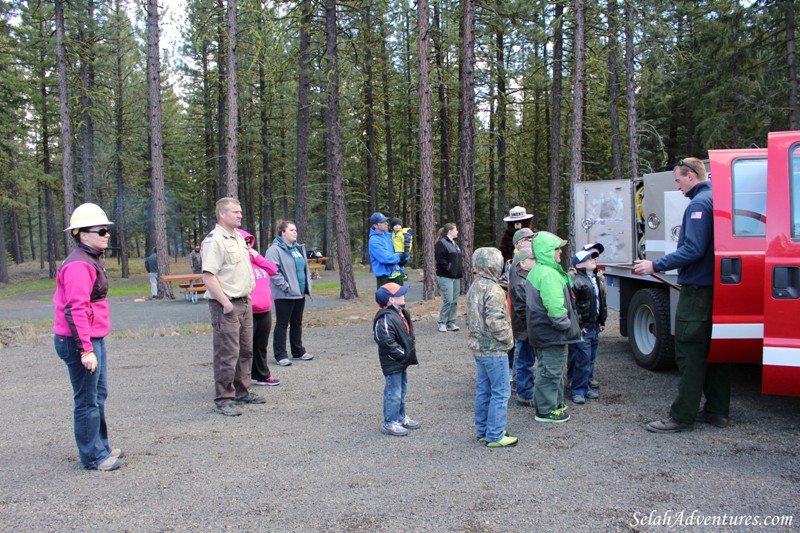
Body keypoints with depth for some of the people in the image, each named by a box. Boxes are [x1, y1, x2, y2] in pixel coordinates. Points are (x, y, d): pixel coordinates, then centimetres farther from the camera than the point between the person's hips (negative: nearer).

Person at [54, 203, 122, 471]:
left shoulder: (93, 260, 14)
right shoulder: (79, 265, -19)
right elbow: (75, 310, -24)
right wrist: (85, 349, -26)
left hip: (94, 339, 11)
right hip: (80, 341, -11)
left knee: (99, 395, 19)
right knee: (87, 401, 0)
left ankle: (101, 446, 32)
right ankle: (92, 456, 11)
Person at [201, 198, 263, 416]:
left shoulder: (239, 238, 16)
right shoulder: (214, 240, -14)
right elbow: (208, 276, -21)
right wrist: (225, 303, -22)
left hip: (244, 302, 9)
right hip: (226, 305, -9)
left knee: (245, 350, 16)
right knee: (227, 354, -6)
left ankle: (241, 392, 28)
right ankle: (223, 399, 2)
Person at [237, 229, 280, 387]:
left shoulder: (255, 259, 16)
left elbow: (273, 270, 10)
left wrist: (258, 257, 0)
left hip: (264, 310, 8)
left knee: (261, 346, 20)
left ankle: (262, 375, 34)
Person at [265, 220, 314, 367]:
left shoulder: (299, 248, 15)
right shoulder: (275, 250, -13)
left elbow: (305, 268, 23)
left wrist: (307, 285, 12)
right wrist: (286, 287, -21)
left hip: (300, 293, 8)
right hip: (284, 295, -8)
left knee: (297, 323, 16)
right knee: (282, 324, 0)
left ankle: (298, 352, 27)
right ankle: (280, 355, 7)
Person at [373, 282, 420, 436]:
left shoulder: (402, 313, 7)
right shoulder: (385, 319, -25)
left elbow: (409, 334, 20)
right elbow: (388, 343, -27)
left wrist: (411, 349, 8)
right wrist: (404, 354, -19)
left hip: (402, 361, 10)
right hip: (392, 364, -10)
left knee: (402, 390, 21)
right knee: (393, 393, -1)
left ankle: (401, 417, 36)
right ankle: (390, 423, 11)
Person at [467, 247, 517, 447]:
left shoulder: (474, 287, 10)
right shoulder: (493, 290, -20)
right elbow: (496, 322, -25)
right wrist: (508, 339, -11)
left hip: (478, 346, 10)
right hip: (493, 349, -9)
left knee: (483, 389, 16)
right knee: (501, 392, 0)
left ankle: (482, 431, 26)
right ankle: (495, 436, 5)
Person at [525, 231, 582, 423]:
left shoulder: (535, 272, 12)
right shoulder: (549, 274, -22)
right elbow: (555, 307, -28)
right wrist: (566, 326, -14)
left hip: (541, 331, 11)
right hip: (552, 334, -11)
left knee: (551, 370, 21)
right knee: (551, 371, -1)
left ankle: (555, 403, 34)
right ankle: (545, 411, 8)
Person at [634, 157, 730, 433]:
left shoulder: (699, 203, -15)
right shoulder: (715, 199, 15)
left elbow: (693, 249, -23)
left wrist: (656, 266, -19)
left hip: (697, 290, -10)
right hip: (714, 287, 10)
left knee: (689, 354, -5)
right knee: (714, 350, 14)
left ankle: (682, 416, 0)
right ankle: (716, 411, 21)